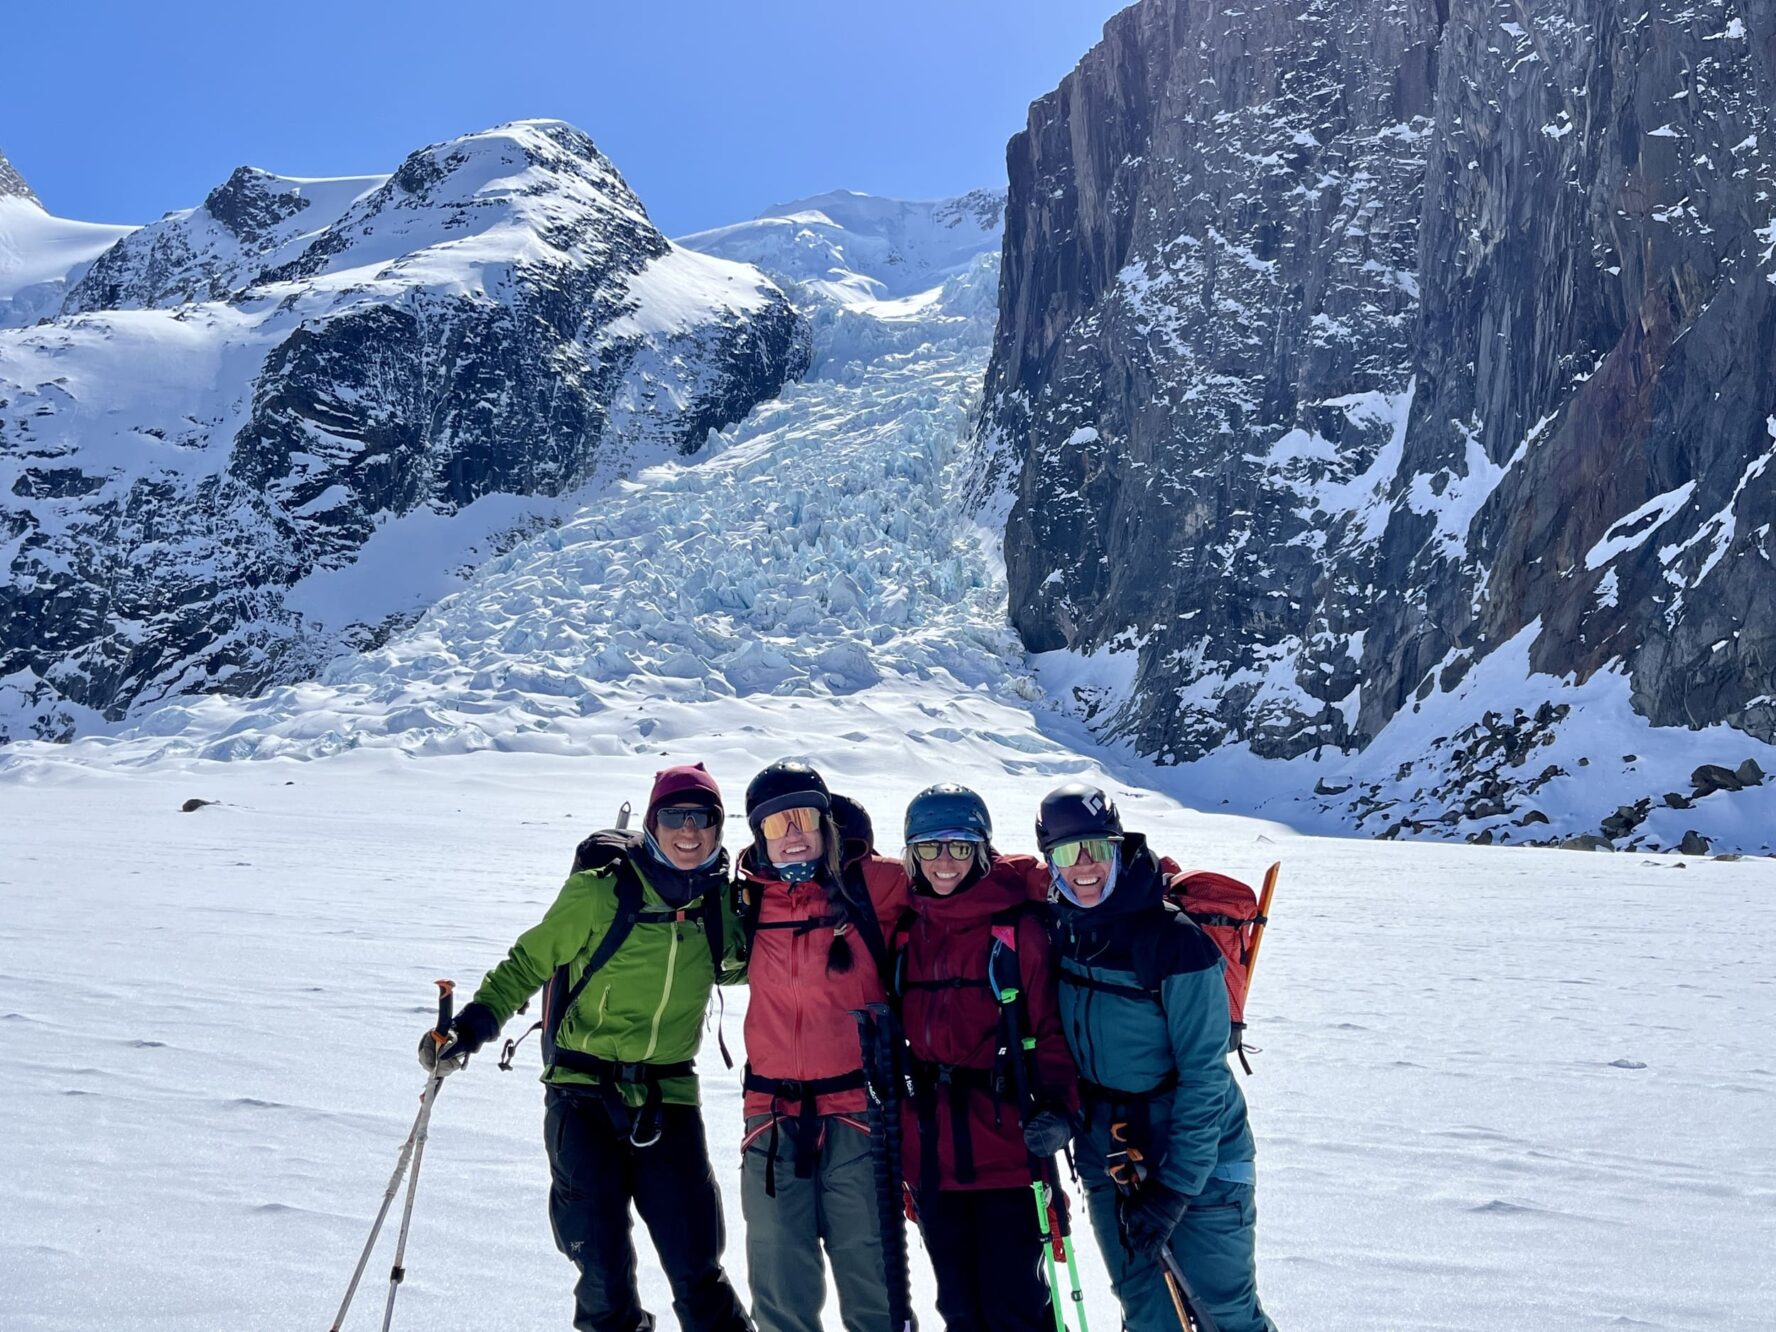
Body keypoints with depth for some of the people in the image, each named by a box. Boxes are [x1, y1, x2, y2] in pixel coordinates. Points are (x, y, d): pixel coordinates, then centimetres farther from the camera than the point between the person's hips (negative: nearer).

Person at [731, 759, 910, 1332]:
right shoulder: (749, 900, 7)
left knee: (869, 1272, 0)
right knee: (779, 1278, 12)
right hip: (773, 1115, 3)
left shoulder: (872, 883, -3)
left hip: (857, 1107, -3)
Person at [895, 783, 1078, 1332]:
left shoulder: (1018, 926, -7)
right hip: (930, 1151, 5)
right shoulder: (907, 930, 7)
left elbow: (1052, 1025, -6)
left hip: (1008, 1148, -5)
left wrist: (1058, 1109, -19)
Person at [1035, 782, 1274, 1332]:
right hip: (1106, 1158, 5)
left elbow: (1204, 1076, -19)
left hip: (1195, 1161, -5)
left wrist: (1174, 1189, -19)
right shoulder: (1060, 929, -4)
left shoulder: (1176, 940, -22)